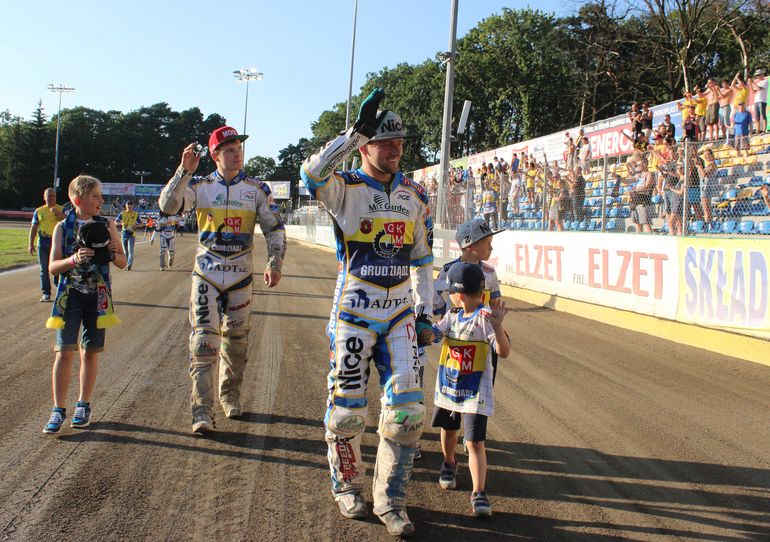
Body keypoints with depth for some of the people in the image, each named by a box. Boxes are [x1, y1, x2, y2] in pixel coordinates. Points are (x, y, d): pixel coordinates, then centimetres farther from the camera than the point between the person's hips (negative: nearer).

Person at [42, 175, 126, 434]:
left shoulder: (107, 225, 5)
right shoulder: (63, 227, 1)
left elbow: (123, 262, 8)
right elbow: (52, 266, -3)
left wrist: (113, 254, -14)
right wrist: (74, 259, -20)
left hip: (97, 296, 1)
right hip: (70, 295, -1)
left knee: (90, 352, 6)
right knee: (64, 351, -6)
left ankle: (83, 405, 19)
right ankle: (58, 410, 1)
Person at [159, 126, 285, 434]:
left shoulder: (257, 189, 2)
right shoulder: (200, 185, 0)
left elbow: (275, 229, 4)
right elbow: (167, 206, -14)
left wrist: (274, 264, -6)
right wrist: (184, 171, -24)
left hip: (241, 275, 2)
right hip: (206, 275, -1)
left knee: (236, 340, 11)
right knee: (203, 341, -8)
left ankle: (230, 395, 33)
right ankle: (202, 412, -6)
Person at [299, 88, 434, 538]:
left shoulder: (416, 196, 9)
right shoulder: (345, 188, -5)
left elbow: (422, 260, 14)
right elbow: (313, 174, -30)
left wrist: (425, 315, 9)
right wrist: (356, 131, -34)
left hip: (400, 314, 4)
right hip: (354, 311, -3)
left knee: (408, 408, -2)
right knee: (348, 408, 5)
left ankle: (391, 500, 14)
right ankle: (347, 486, 29)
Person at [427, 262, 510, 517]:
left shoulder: (485, 318, -18)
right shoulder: (452, 316, 4)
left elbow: (504, 352, -25)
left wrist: (497, 326, -40)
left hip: (475, 392, -7)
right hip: (448, 387, 7)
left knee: (475, 442, -11)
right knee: (448, 430, 25)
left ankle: (479, 493, -10)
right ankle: (449, 464, 51)